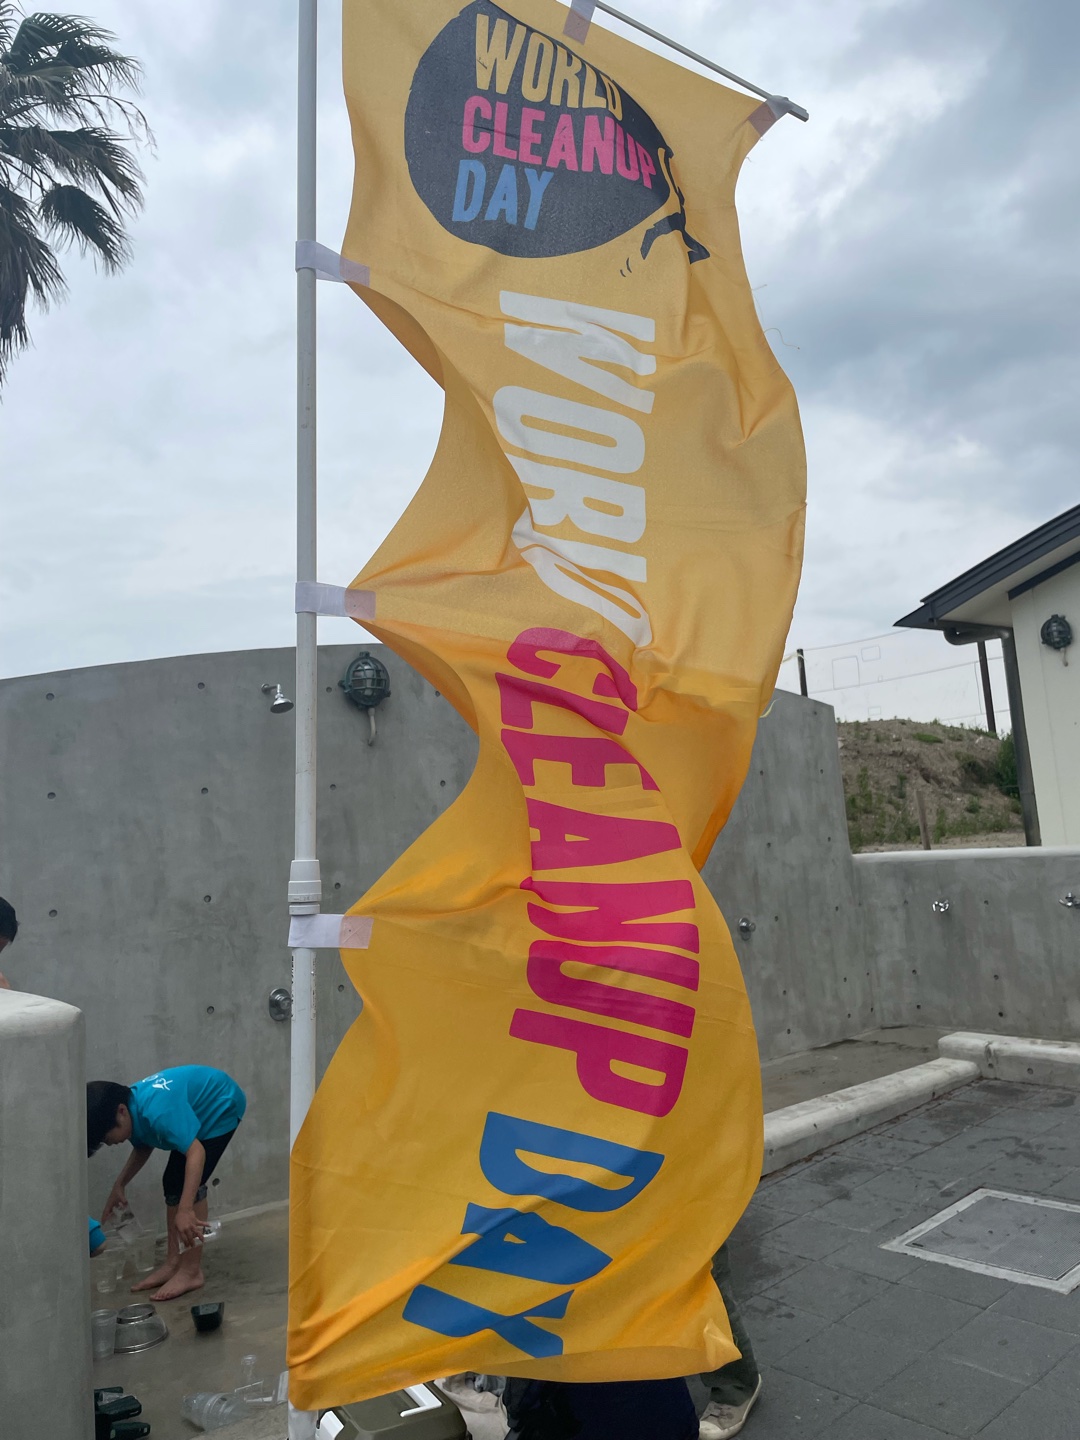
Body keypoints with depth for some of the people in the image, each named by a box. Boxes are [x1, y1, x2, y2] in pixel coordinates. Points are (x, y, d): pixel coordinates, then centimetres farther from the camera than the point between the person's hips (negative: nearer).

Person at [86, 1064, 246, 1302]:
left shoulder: (157, 1110, -37)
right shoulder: (134, 1109, -11)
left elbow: (196, 1152, -42)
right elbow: (143, 1146, 12)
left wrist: (185, 1210, -47)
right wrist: (120, 1185, 4)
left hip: (222, 1106, -9)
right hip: (198, 1111, 9)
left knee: (186, 1183, -14)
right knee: (173, 1183, 7)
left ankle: (191, 1271, -6)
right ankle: (173, 1263, 16)